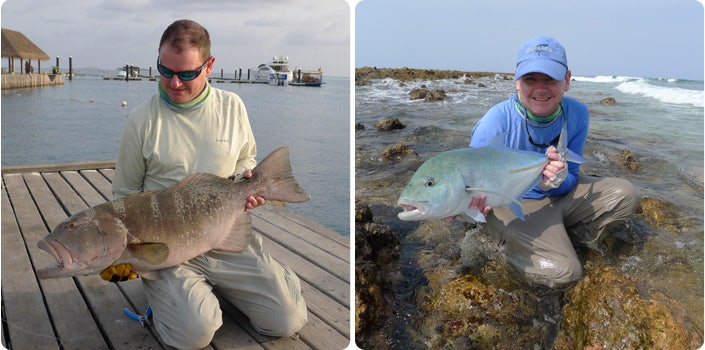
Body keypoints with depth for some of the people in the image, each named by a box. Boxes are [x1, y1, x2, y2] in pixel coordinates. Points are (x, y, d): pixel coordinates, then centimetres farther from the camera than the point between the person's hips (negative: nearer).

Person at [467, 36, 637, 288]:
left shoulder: (577, 114, -13)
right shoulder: (495, 123, -27)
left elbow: (572, 177, -4)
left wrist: (558, 181, -30)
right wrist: (472, 202, -48)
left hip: (559, 195, 6)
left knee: (624, 194, -5)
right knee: (563, 271, -22)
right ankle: (506, 243, 4)